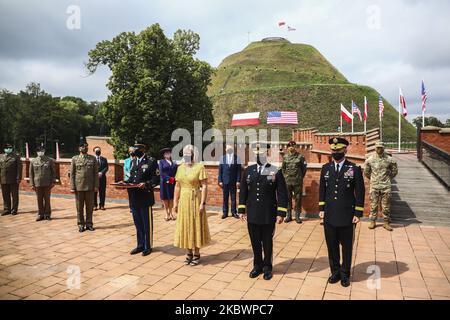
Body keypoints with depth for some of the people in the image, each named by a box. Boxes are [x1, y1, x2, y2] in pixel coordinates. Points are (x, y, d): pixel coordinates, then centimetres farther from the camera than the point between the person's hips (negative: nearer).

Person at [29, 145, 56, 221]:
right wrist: (32, 184, 3)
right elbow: (31, 173, 7)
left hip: (47, 184, -1)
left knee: (47, 199, 4)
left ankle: (47, 214, 14)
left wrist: (53, 181, -2)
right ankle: (40, 214, 17)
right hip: (37, 184, 1)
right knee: (39, 200, 6)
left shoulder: (50, 160, 1)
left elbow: (53, 172, 4)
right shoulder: (33, 161, 6)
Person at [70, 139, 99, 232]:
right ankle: (81, 225, 16)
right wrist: (72, 187, -3)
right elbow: (72, 174, 3)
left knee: (90, 207, 6)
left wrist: (96, 186, -2)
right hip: (79, 187, 0)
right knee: (79, 207, 6)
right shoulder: (74, 159, 5)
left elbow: (96, 173, 4)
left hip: (90, 187, 0)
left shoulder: (93, 158, 6)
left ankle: (89, 224, 17)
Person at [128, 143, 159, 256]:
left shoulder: (151, 161, -8)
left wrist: (146, 184, -24)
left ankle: (148, 246, 19)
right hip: (134, 197, 6)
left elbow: (157, 178, -10)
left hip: (145, 198, -6)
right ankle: (140, 245, 29)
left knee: (147, 224, 6)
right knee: (138, 223, 15)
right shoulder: (133, 161, 13)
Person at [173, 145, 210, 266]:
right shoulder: (180, 168, 6)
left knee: (196, 226, 5)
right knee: (185, 226, 11)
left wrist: (203, 203, -18)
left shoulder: (199, 167, -10)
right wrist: (175, 202, 6)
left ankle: (196, 254, 18)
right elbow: (177, 186, 9)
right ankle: (189, 252, 25)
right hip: (183, 200, 5)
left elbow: (204, 186, -14)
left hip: (195, 200, -5)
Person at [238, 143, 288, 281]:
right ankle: (257, 265, 32)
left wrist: (281, 213, -10)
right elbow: (243, 191, 9)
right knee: (255, 242, 13)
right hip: (252, 214, 3)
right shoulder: (248, 171, 4)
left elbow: (282, 194, -6)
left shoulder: (275, 171, -6)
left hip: (268, 215, -3)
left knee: (267, 242, 12)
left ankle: (267, 267, 30)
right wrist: (241, 210, 6)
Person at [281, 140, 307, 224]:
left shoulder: (300, 156, -2)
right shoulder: (285, 157, 6)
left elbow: (304, 168, 4)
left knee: (298, 199, 3)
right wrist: (285, 176, 9)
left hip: (297, 181, -2)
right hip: (287, 181, 2)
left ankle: (297, 216, 13)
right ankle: (289, 216, 17)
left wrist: (300, 177, 4)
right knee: (288, 199, 7)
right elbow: (283, 168, 16)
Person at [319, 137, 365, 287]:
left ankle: (345, 274, 29)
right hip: (329, 216, 3)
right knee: (331, 245, 12)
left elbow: (360, 193, -4)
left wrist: (358, 214, -6)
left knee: (347, 247, 11)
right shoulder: (325, 168, 4)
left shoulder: (354, 169, -6)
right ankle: (335, 272, 30)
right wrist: (322, 209, 6)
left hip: (347, 216, -3)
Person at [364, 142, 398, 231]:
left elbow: (394, 171, 12)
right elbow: (366, 172, 13)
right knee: (373, 205, 6)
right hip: (374, 186, 0)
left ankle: (386, 222, 16)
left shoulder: (389, 159, 0)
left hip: (386, 186, 0)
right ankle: (373, 222, 16)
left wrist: (388, 178, 10)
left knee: (386, 205, 5)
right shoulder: (370, 159, 1)